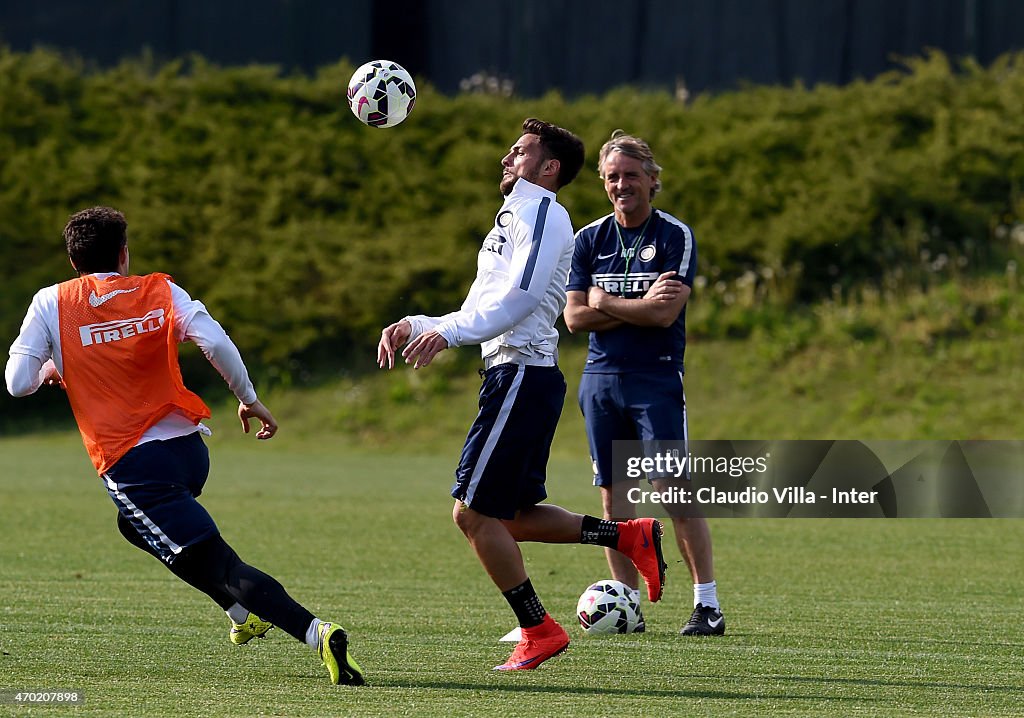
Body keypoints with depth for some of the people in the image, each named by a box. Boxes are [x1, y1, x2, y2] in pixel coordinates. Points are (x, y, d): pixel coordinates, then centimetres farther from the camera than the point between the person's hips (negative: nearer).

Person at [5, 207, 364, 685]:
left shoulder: (51, 305, 1)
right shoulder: (159, 292, 5)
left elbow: (18, 382, -3)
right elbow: (216, 344, -9)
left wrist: (51, 369, 19)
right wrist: (249, 399, 3)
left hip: (130, 464, -5)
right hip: (189, 446, 5)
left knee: (219, 566, -10)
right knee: (137, 525, 35)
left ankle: (315, 632, -30)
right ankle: (245, 615, 31)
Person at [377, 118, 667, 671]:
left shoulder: (541, 212, -5)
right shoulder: (513, 220, 27)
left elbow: (520, 298, -19)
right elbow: (476, 316, 26)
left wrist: (448, 332, -23)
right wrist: (413, 326, 13)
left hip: (521, 373, -10)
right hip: (515, 373, 10)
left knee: (474, 512, -10)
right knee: (515, 517, 11)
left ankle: (538, 631, -6)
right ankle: (631, 537, 12)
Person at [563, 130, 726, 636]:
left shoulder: (676, 237, -2)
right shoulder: (589, 240, 9)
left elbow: (665, 314, -13)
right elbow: (574, 318, 1)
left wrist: (607, 302, -5)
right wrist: (641, 306, -9)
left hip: (656, 379, -4)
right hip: (601, 379, 4)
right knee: (614, 497, 4)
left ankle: (707, 603, -5)